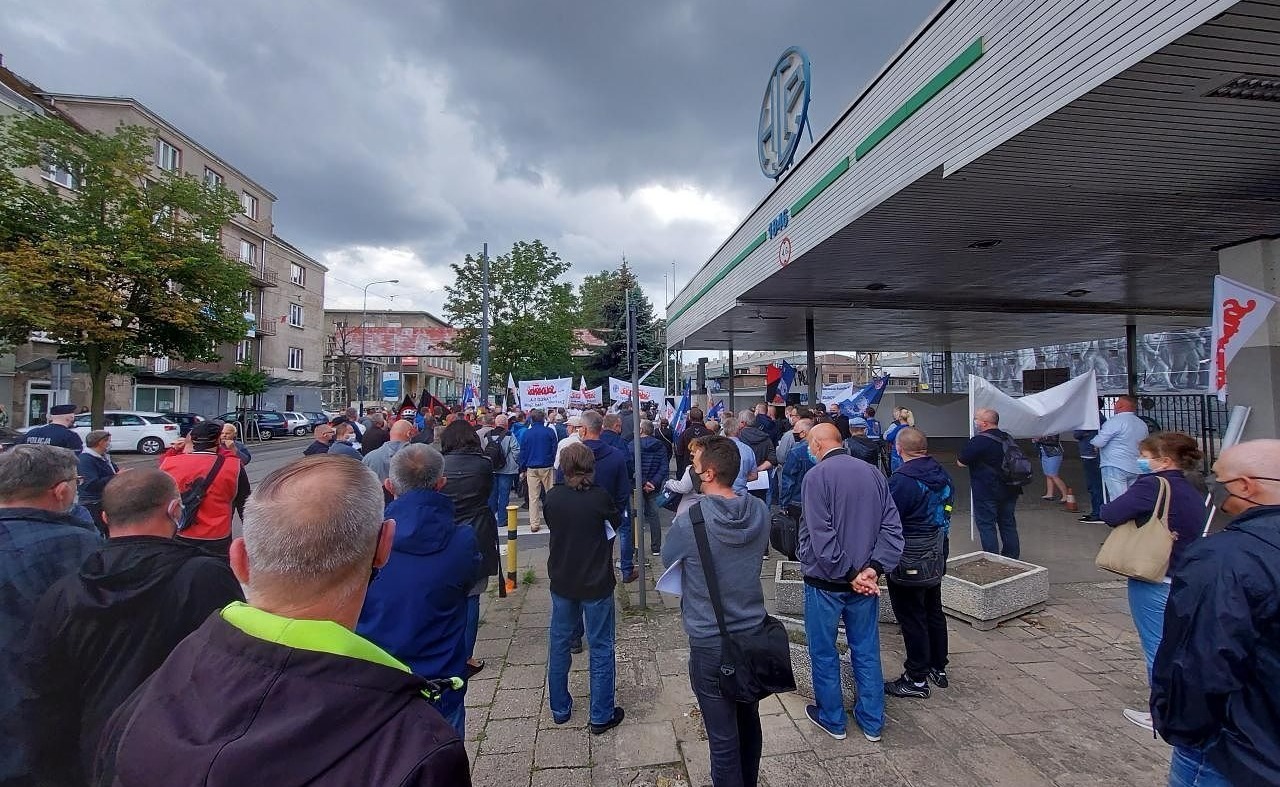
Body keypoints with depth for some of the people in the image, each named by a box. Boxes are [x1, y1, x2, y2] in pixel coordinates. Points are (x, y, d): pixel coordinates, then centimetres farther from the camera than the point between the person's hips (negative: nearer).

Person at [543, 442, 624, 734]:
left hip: (562, 582, 4)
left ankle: (559, 708, 34)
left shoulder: (553, 497, -9)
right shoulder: (599, 496, -18)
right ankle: (601, 716, 21)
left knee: (559, 644, 19)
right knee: (601, 648, 11)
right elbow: (616, 521, 0)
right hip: (596, 583, -3)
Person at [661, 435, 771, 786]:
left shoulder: (689, 521, -24)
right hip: (754, 632, 6)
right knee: (749, 722, 26)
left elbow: (667, 559, -4)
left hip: (710, 643, -6)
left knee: (723, 737, 11)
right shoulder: (760, 511, -9)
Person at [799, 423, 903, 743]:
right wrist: (874, 568, -9)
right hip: (864, 580, 5)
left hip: (826, 581, -5)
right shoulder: (874, 473, 0)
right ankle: (872, 722, 32)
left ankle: (832, 719, 28)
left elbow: (821, 537, -22)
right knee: (867, 651, 18)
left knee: (824, 652, 13)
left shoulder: (817, 476, -17)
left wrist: (848, 574, -14)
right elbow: (892, 527, -4)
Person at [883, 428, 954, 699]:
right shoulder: (942, 474, 1)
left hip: (909, 559, -8)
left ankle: (917, 679, 15)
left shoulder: (902, 479, -24)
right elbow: (947, 506, 11)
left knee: (911, 617, 4)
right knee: (934, 611, 21)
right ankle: (939, 668, 35)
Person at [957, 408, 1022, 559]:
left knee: (986, 526, 2)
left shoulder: (978, 441, -21)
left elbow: (961, 462, -15)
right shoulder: (1008, 438, 6)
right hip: (1010, 490, 8)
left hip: (986, 493, -8)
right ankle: (1012, 557, 28)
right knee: (1008, 524, 18)